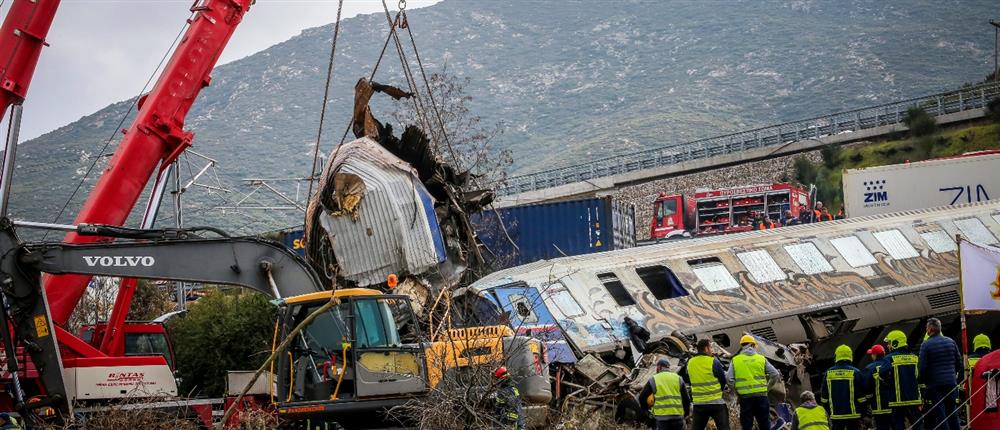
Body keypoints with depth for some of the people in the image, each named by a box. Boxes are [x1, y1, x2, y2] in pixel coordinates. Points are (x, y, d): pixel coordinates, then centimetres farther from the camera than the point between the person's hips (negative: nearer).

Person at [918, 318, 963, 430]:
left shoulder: (926, 345, -9)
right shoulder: (951, 342, 6)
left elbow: (922, 366, -12)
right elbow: (959, 363, 10)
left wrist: (921, 381, 3)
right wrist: (959, 379, 21)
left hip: (935, 385, -5)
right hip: (951, 383, 5)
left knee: (939, 413, -1)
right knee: (952, 411, 14)